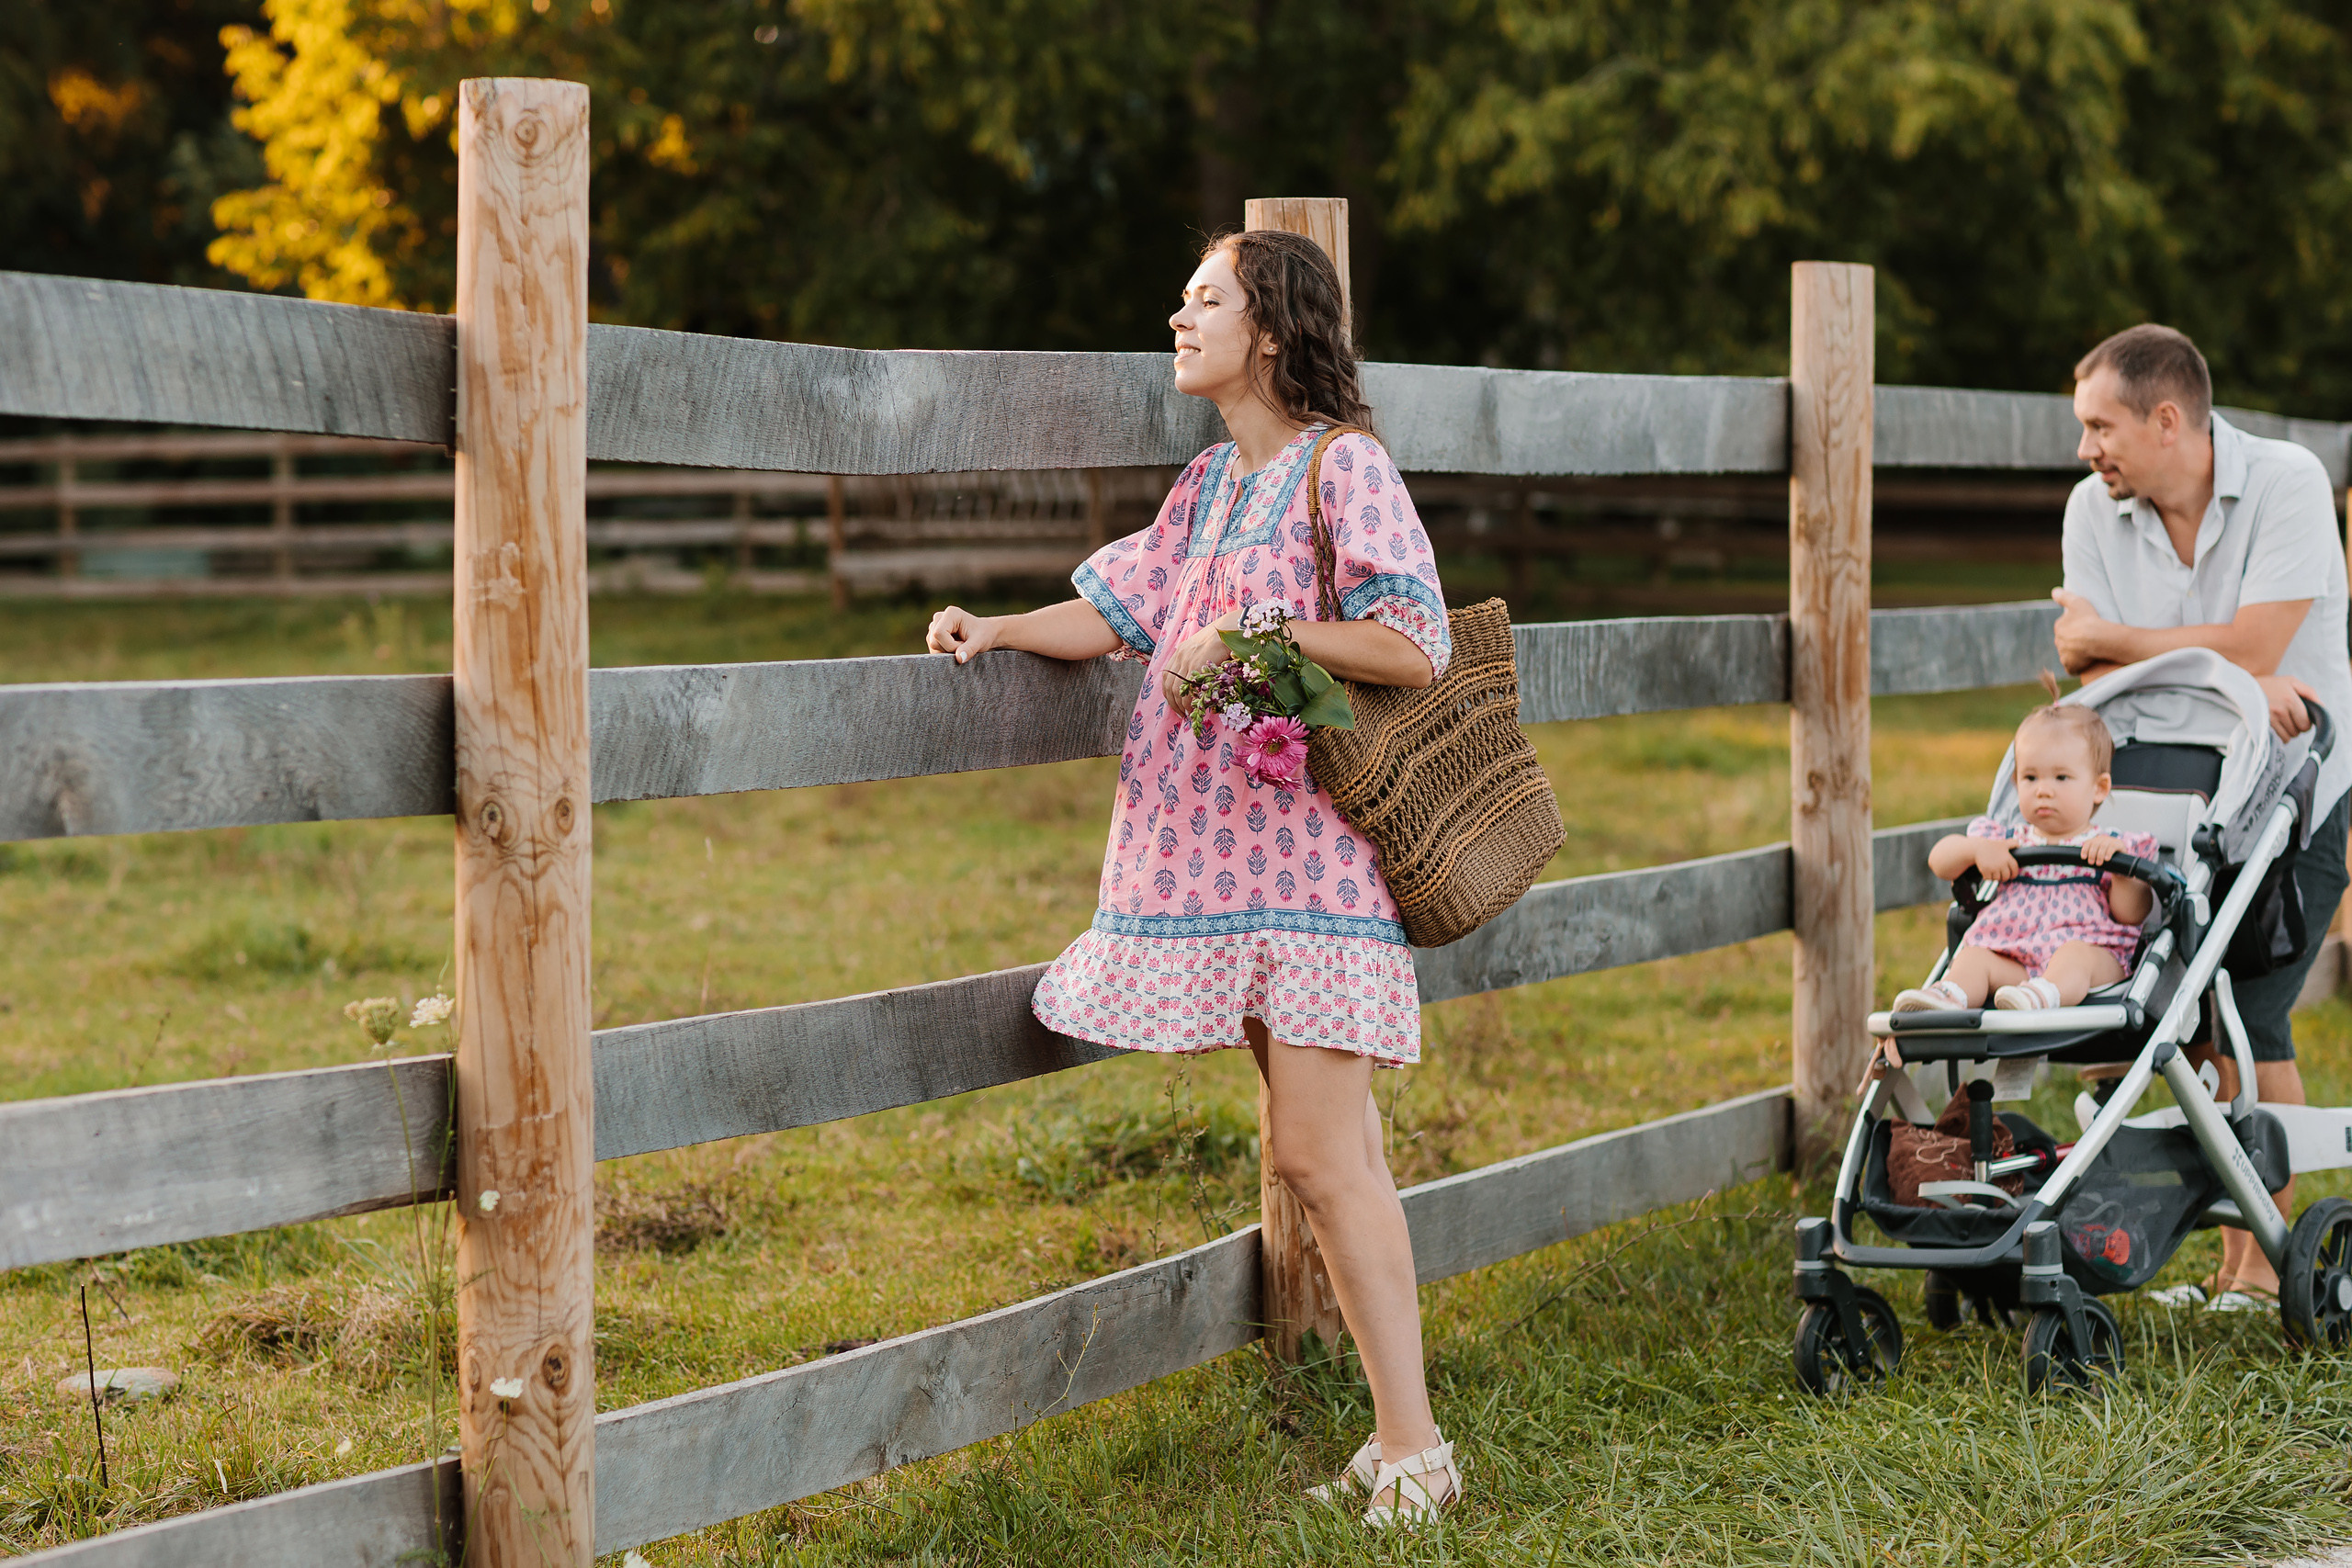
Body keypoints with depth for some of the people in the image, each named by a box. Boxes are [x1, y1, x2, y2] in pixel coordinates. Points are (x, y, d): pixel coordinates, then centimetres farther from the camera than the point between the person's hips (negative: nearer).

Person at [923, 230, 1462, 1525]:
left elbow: (1412, 649, -14)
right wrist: (1000, 629, 0)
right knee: (1330, 1152, 10)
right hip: (1225, 846, 8)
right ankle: (1397, 1443, 16)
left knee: (1317, 1153, -11)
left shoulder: (1344, 468, -7)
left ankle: (1413, 1448, -6)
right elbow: (1117, 609, 15)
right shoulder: (1209, 485, 17)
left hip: (1313, 845, -8)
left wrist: (1248, 636, -15)